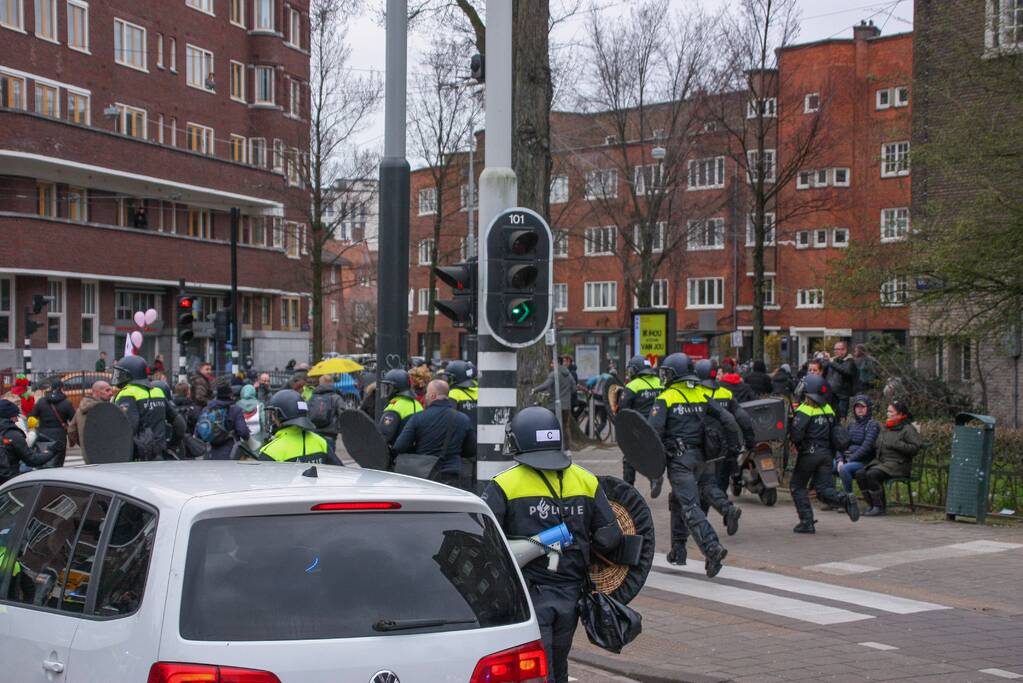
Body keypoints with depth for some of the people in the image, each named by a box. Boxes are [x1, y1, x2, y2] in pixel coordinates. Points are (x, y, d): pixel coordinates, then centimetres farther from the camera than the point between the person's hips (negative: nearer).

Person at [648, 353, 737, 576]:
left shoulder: (665, 398, -7)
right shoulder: (702, 395, 10)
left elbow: (654, 431, -14)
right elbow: (727, 419, 7)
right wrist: (736, 443, 17)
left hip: (678, 457, -6)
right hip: (699, 456, 6)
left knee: (690, 505, -11)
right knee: (678, 500, 22)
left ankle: (712, 547, -27)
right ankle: (678, 549, 25)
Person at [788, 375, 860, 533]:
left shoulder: (804, 411, -13)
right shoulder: (828, 410, 10)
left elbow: (796, 435, -20)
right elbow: (834, 434, 14)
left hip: (809, 453, -6)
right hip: (826, 453, 6)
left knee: (797, 486, 10)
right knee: (823, 490, 7)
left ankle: (807, 522, 3)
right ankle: (845, 499, -21)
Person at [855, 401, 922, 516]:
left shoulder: (907, 429, -2)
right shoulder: (885, 428, 22)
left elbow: (915, 447, -15)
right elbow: (878, 446, 37)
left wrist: (896, 444, -17)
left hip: (897, 463, -8)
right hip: (880, 461, 8)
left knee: (872, 474, -30)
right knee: (860, 474, -16)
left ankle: (879, 506, -19)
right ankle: (873, 504, -9)